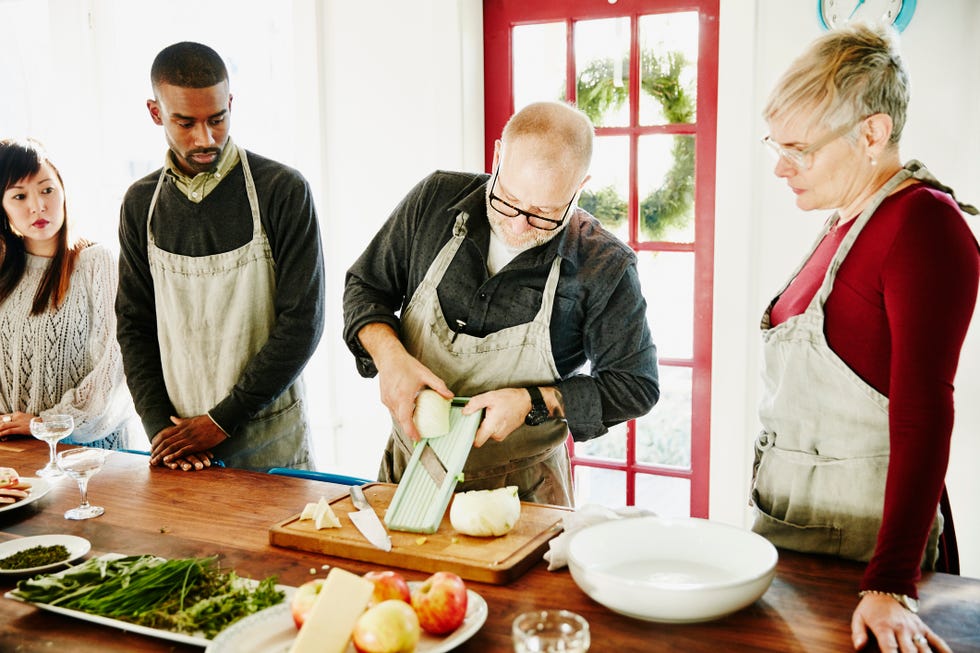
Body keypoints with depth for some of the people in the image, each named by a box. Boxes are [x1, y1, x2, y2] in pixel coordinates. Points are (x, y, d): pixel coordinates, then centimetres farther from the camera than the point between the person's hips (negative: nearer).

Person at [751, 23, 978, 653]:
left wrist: (890, 587, -26)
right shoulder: (846, 223, 9)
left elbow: (923, 416, -23)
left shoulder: (924, 223, -17)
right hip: (787, 509, 8)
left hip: (854, 534, -8)